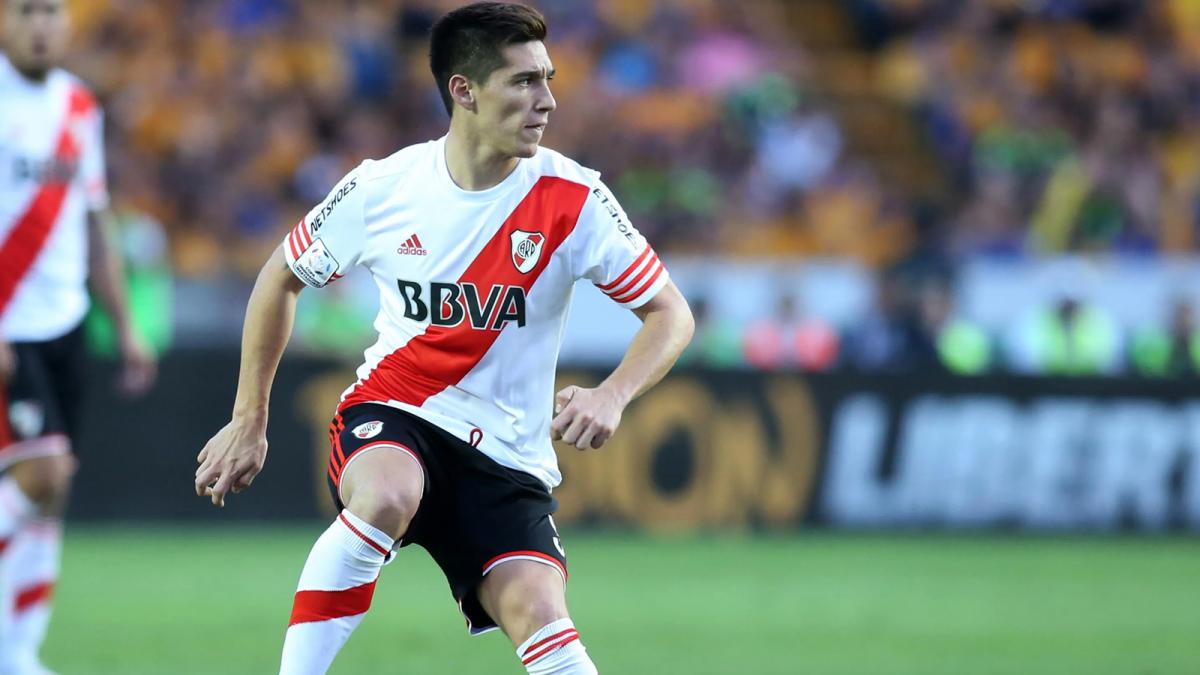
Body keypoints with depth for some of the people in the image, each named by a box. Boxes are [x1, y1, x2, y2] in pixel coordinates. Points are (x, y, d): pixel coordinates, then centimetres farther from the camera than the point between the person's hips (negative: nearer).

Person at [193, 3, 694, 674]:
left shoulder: (573, 200, -9)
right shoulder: (380, 189, -6)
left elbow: (671, 314, -4)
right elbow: (282, 278, 11)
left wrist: (611, 396, -23)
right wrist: (249, 419, 12)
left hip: (506, 456, 0)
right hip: (388, 416, 0)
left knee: (539, 614, -24)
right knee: (386, 497, -36)